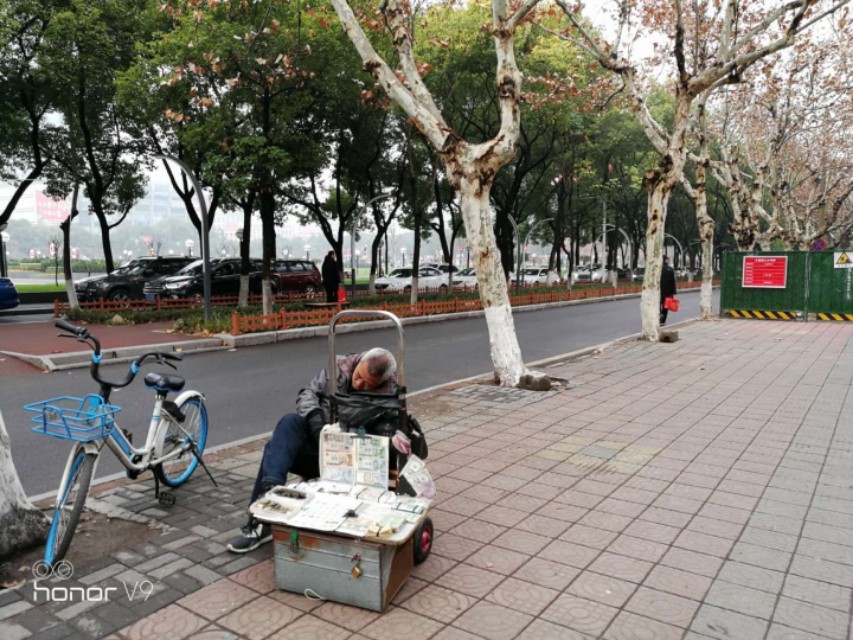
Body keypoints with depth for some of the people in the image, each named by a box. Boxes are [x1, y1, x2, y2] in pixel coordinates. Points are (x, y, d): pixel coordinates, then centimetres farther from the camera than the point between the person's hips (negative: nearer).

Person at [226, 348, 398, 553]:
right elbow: (308, 393, 1)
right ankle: (270, 488, -38)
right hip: (318, 440, 5)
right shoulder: (340, 367, -1)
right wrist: (314, 415, -20)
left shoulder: (389, 394, -12)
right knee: (291, 422, -27)